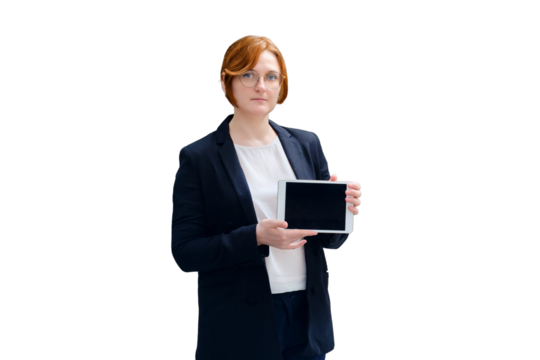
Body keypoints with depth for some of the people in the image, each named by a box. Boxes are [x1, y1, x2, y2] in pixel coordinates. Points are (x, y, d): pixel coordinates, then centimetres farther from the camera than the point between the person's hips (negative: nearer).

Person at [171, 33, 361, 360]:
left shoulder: (307, 145, 6)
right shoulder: (198, 158, -5)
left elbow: (330, 241, 11)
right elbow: (185, 253, -9)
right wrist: (257, 238, -22)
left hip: (308, 318, 4)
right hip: (241, 326, -3)